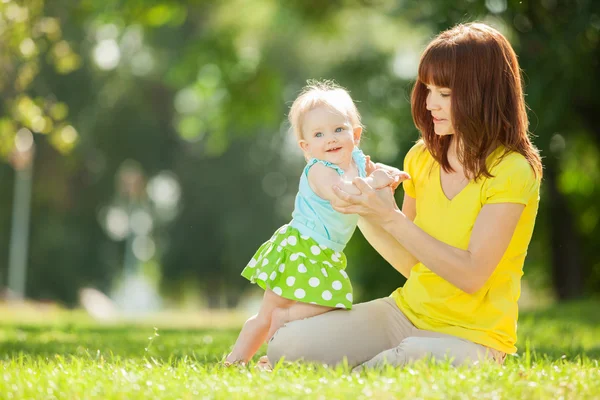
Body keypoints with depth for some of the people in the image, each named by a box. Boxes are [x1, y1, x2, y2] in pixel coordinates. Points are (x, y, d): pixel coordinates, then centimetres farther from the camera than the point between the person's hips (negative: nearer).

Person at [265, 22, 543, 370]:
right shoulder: (422, 159, 7)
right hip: (408, 312, 5)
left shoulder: (512, 170, -13)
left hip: (471, 337, -5)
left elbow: (471, 275, -20)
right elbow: (411, 263, 10)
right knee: (286, 345, -16)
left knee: (411, 358, -40)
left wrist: (391, 218, -21)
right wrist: (364, 214, -6)